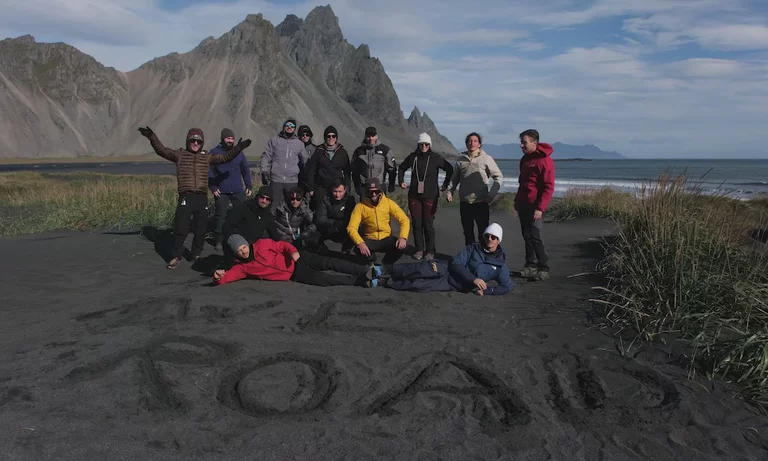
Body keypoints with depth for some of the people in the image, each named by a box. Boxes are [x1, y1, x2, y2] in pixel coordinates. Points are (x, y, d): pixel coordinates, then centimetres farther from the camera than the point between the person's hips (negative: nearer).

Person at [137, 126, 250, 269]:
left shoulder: (206, 157, 16)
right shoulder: (179, 154, 8)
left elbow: (224, 158, 13)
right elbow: (162, 150, -4)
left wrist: (237, 148, 3)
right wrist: (152, 137, -19)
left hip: (202, 198, 3)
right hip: (186, 197, -3)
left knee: (201, 228, 9)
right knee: (180, 228, -6)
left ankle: (196, 254, 25)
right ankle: (176, 256, 7)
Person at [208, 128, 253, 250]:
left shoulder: (239, 152, 9)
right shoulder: (214, 152, 0)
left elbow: (245, 170, 12)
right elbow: (210, 171, -3)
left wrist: (249, 186, 6)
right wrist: (213, 187, -12)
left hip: (238, 190, 3)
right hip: (221, 191, -3)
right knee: (220, 216, -1)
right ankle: (218, 240, 9)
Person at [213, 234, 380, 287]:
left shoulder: (262, 244, -2)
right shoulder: (242, 267, -1)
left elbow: (282, 245, 0)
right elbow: (227, 277, -7)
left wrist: (293, 251, -20)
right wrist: (219, 276, -30)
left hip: (296, 260, 1)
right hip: (294, 275, -1)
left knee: (329, 262, -17)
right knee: (323, 279, -20)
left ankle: (365, 269, -18)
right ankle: (360, 280, -25)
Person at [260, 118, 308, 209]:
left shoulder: (299, 144, 10)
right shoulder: (274, 141, 6)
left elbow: (304, 161, 17)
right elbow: (266, 156, 4)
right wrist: (264, 171, -5)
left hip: (292, 181, 1)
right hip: (276, 179, -1)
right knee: (274, 205, 1)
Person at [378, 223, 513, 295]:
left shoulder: (500, 265, 3)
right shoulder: (473, 248, 4)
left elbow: (507, 287, 1)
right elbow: (456, 263, -6)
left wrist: (487, 290, -16)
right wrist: (474, 279, -21)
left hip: (454, 285, -1)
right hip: (447, 269, 1)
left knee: (419, 285, -24)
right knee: (425, 269, -33)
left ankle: (385, 282, -15)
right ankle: (386, 271, -23)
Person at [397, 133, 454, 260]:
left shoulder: (435, 157, -2)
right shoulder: (413, 156, 5)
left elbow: (450, 169, 8)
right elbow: (402, 168, 22)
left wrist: (446, 184, 6)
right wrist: (401, 181, 11)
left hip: (430, 196, -3)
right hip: (414, 196, 3)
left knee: (428, 224, -3)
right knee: (416, 224, 4)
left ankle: (430, 251, 7)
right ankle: (419, 250, 15)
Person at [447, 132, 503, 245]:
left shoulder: (486, 159, -3)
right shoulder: (461, 160, 7)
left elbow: (498, 177, -1)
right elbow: (455, 179, 15)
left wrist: (492, 193, -13)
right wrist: (450, 191, -1)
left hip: (481, 202, -3)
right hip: (464, 203, 3)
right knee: (468, 232, 13)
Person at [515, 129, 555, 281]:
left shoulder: (545, 160, -13)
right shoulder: (525, 159, 12)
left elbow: (548, 187, -16)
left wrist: (540, 208, -21)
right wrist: (517, 200, 21)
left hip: (534, 206, -8)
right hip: (523, 205, 8)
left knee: (535, 237, -8)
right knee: (527, 236, 10)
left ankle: (544, 269, 1)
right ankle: (531, 266, 18)